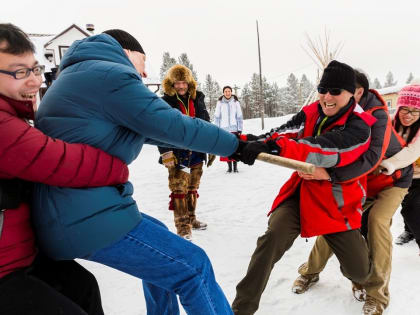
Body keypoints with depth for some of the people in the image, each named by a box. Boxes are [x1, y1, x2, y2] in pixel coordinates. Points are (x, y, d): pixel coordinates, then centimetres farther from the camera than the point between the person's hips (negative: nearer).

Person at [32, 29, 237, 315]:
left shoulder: (80, 76, 22)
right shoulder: (110, 74, -10)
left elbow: (149, 128, 23)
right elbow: (172, 126, -16)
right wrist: (236, 145, -4)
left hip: (67, 213, 11)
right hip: (91, 216, -11)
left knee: (160, 245, 27)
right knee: (193, 267, -5)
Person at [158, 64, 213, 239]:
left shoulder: (198, 99, 8)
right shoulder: (165, 102, -5)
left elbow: (206, 124, 15)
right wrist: (166, 153, -14)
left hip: (196, 153, 5)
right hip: (177, 154, -4)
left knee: (192, 188, 14)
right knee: (179, 189, -6)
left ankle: (191, 219, 30)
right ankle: (183, 227, 4)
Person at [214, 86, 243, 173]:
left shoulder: (236, 102, 5)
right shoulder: (220, 103, 5)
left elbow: (239, 117, 6)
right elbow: (217, 117, 7)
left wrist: (240, 129, 1)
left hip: (234, 129, 0)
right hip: (224, 129, 0)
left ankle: (235, 166, 9)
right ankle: (229, 166, 11)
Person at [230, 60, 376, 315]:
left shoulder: (359, 128, -17)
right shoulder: (310, 114, -3)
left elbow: (325, 151, -35)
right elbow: (283, 134, -19)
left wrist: (274, 146, -49)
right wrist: (244, 142, -39)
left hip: (336, 202, -1)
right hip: (302, 191, 2)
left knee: (360, 272, 8)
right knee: (274, 236, -25)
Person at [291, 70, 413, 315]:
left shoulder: (378, 116, -34)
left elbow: (371, 158, -46)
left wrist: (330, 173, -57)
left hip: (392, 177, -4)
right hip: (361, 179, 5)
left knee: (377, 220, -24)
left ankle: (377, 294, -8)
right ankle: (312, 271, 15)